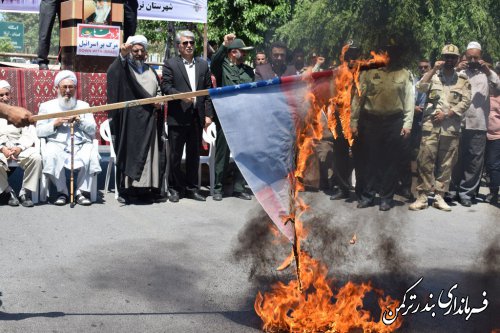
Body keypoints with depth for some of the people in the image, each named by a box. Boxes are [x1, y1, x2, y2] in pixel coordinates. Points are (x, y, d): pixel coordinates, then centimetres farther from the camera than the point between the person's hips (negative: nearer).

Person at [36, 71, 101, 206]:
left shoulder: (83, 105, 24)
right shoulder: (47, 106, 19)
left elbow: (93, 130, 13)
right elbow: (39, 131, 9)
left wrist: (79, 119, -3)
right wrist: (55, 123, -5)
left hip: (81, 144, 1)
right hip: (57, 144, -1)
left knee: (91, 154, -33)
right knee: (50, 155, -35)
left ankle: (82, 192, -19)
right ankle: (62, 192, -18)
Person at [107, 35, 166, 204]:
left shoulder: (150, 71, 20)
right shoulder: (124, 68, 3)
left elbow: (159, 90, 23)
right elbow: (113, 72, -21)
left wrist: (159, 101, 0)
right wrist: (122, 55, -41)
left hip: (150, 120, 5)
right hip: (131, 119, -5)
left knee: (151, 153, 4)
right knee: (129, 152, -7)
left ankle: (148, 189, 8)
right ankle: (126, 190, -5)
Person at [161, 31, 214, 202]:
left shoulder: (203, 64, 12)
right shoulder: (170, 64, 2)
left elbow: (208, 90, 9)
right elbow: (165, 86, -6)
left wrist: (208, 114, 2)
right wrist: (182, 96, -21)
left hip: (197, 117, 3)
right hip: (177, 117, -3)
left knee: (194, 155, 10)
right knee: (175, 155, 3)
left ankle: (192, 188, 20)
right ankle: (175, 188, 14)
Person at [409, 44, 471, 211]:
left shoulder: (463, 80, 10)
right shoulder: (433, 76, 12)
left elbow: (465, 101, 0)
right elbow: (420, 87, -6)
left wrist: (446, 114, -9)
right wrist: (434, 69, -11)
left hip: (451, 127, 1)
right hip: (430, 125, -1)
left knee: (446, 164, 3)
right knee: (425, 160, -6)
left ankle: (439, 197, 10)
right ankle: (422, 197, -3)